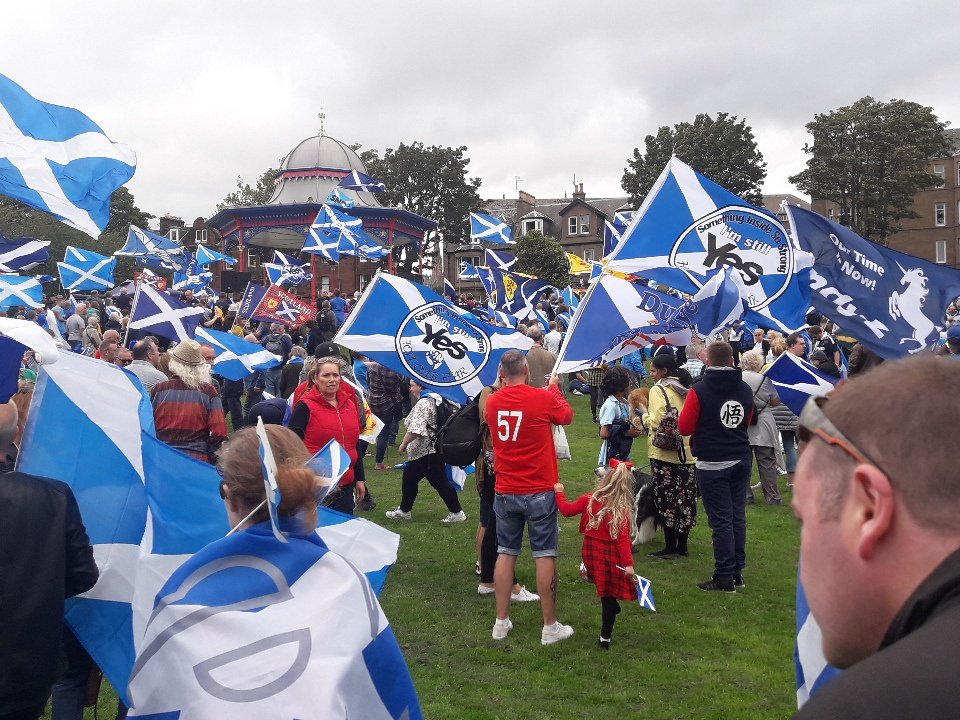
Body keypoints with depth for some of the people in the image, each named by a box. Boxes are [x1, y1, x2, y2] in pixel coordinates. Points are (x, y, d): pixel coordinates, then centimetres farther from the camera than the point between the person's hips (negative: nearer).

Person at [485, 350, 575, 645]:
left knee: (506, 553, 12)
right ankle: (550, 626, 11)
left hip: (505, 492, 4)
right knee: (545, 556, 4)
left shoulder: (492, 402, -2)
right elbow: (567, 416, 7)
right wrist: (554, 387, 22)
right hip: (539, 492, -3)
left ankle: (501, 622, 18)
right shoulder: (543, 398, -13)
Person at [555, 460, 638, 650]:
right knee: (609, 596, 8)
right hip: (611, 557, -2)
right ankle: (605, 637, 13)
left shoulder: (589, 500, -6)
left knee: (606, 594, 21)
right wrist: (628, 564, -19)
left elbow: (567, 510, 2)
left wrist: (559, 493, 17)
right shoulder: (623, 510, -14)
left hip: (591, 554, 2)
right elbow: (622, 539, -19)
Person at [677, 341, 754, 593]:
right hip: (741, 460, 5)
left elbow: (685, 428, -10)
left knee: (721, 520, -1)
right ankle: (737, 572, 20)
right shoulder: (745, 390, 3)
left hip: (712, 464, -5)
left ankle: (724, 578, 4)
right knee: (738, 516, 12)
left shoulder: (699, 390, -14)